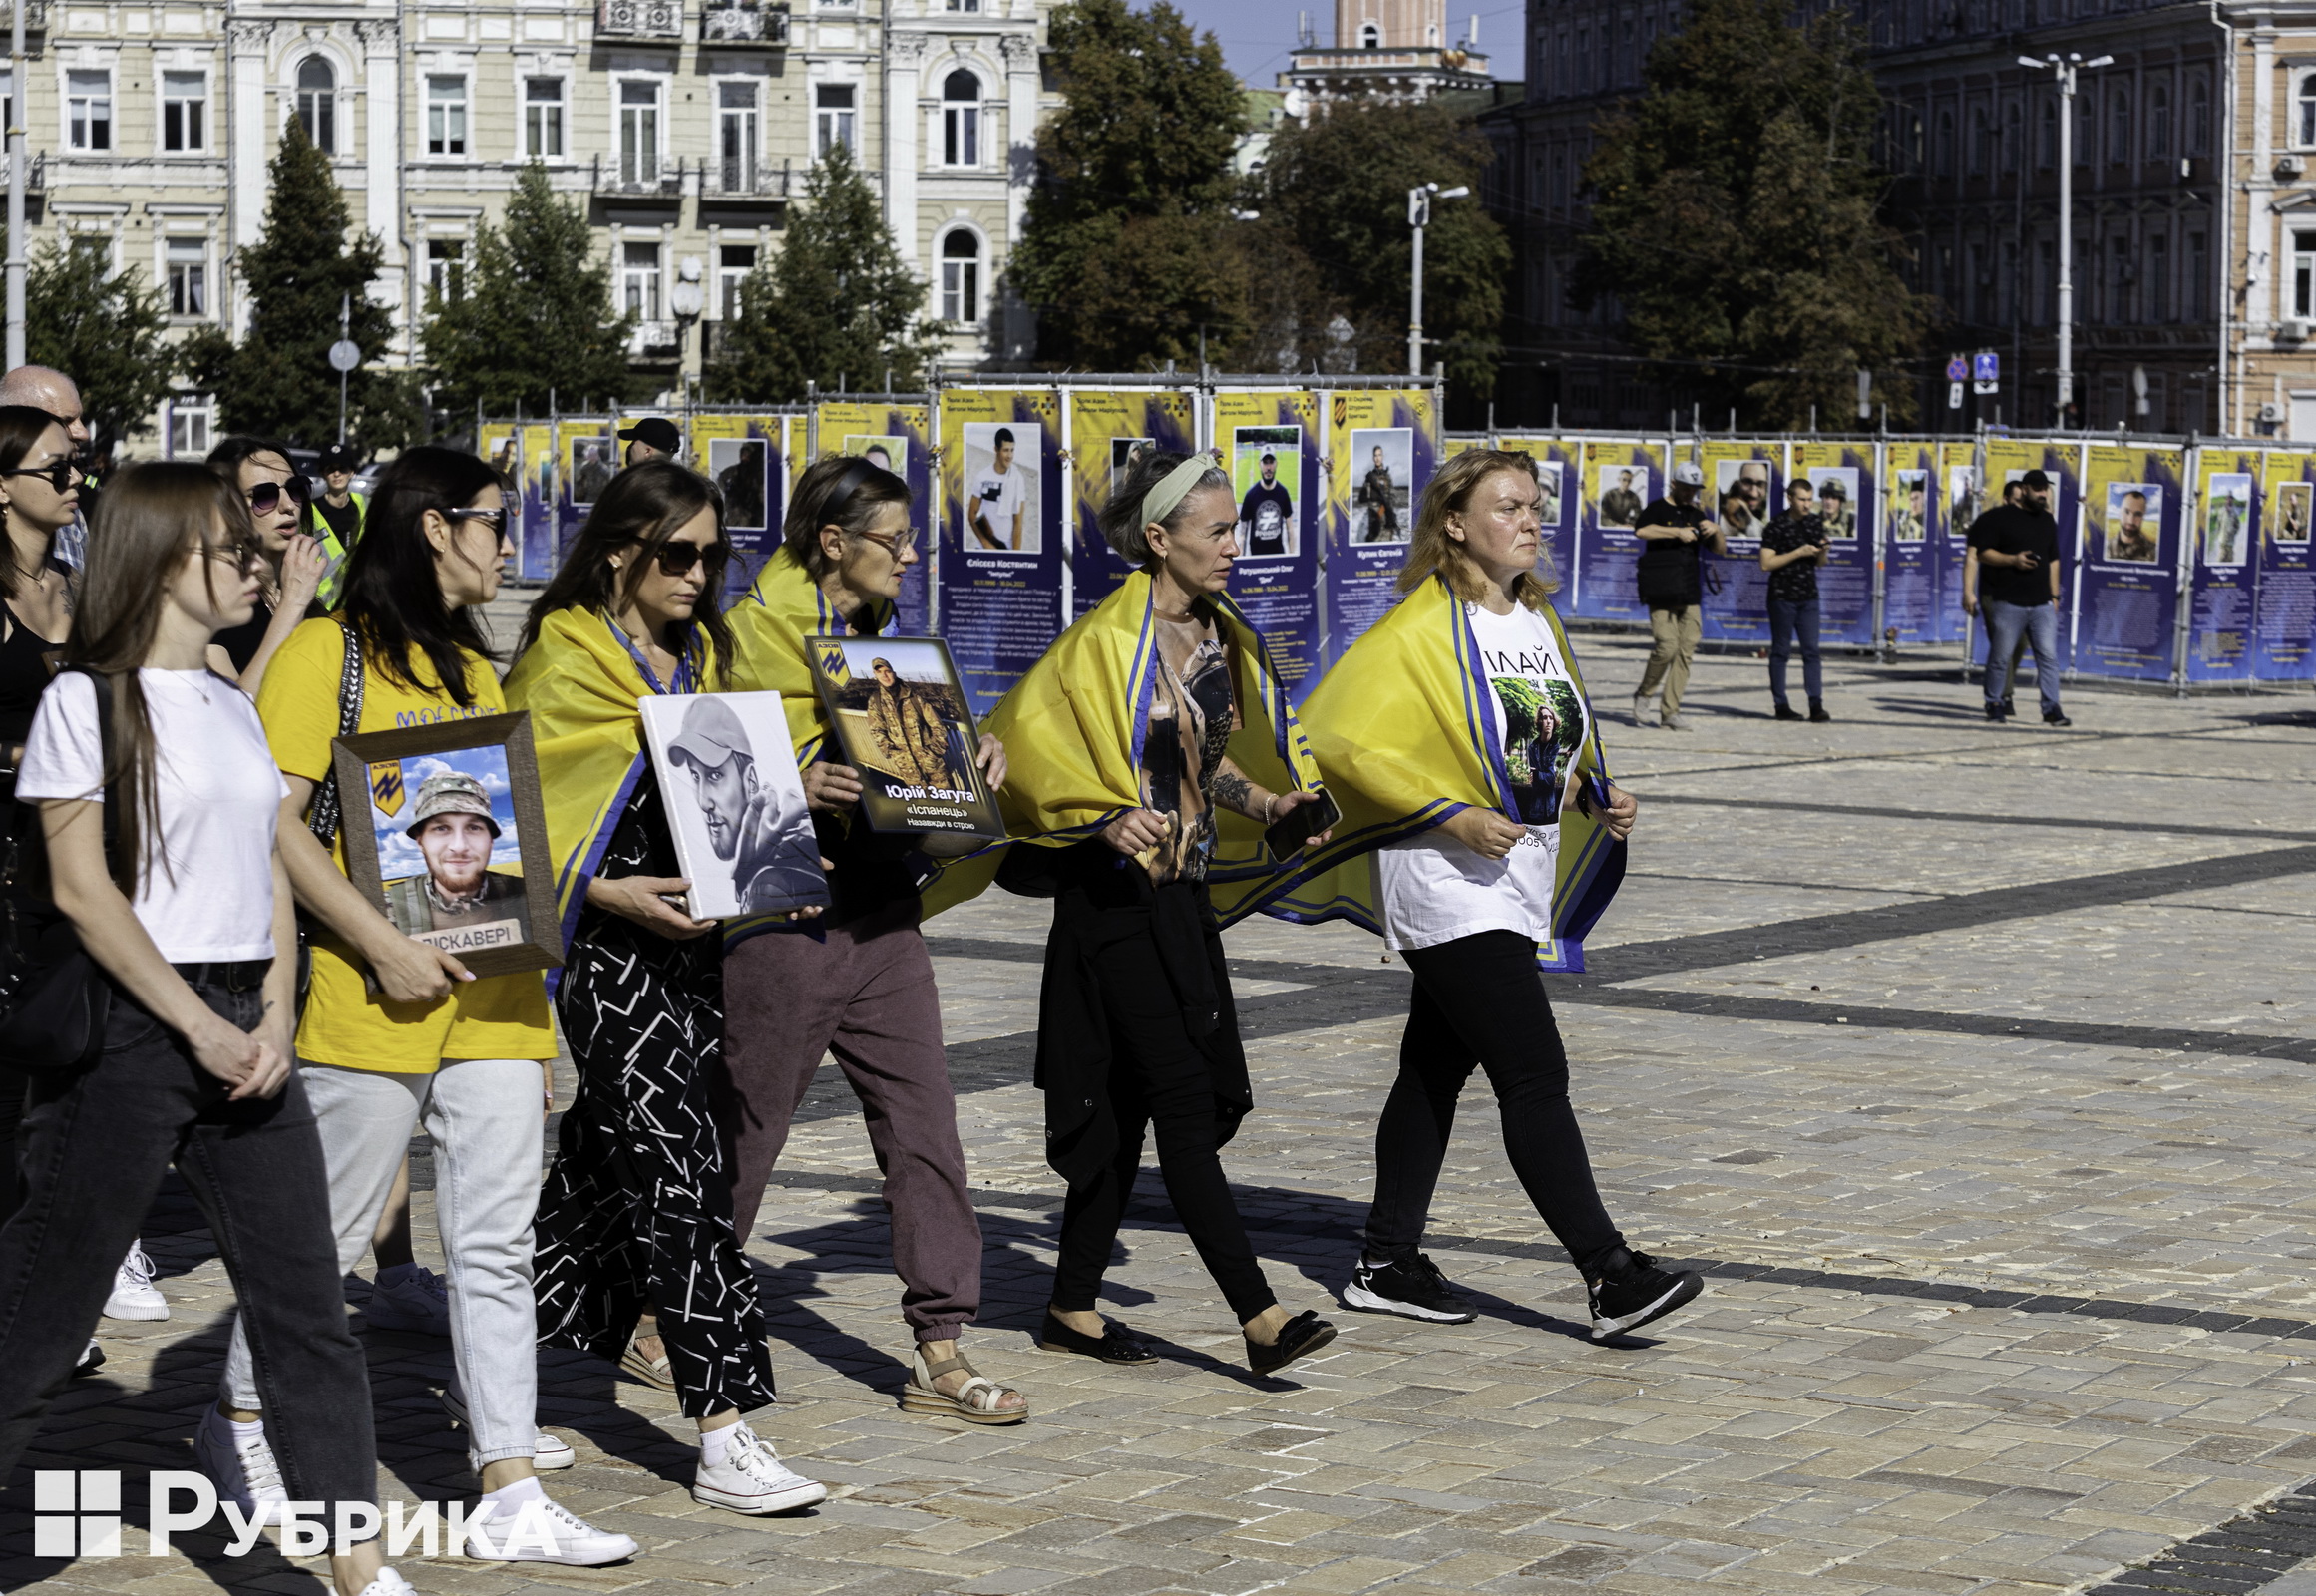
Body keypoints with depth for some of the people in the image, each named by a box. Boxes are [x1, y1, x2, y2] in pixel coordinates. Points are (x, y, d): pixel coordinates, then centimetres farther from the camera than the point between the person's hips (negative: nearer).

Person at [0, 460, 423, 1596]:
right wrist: (198, 1026, -13)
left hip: (244, 1035, 7)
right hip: (126, 1032, -6)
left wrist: (273, 1020, -1)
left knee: (308, 1311, 3)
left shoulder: (233, 707, 16)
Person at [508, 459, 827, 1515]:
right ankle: (723, 1438, -18)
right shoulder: (563, 658, -7)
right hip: (608, 944, -7)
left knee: (614, 1149, 16)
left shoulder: (702, 654, 16)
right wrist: (605, 891, -21)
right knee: (677, 1160, -14)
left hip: (690, 933, 7)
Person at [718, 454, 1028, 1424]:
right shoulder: (759, 630, -8)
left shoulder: (873, 633, 16)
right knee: (741, 1134, 5)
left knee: (924, 1125, 0)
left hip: (881, 914, 7)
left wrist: (968, 757, 8)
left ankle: (939, 1347, 3)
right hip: (785, 912, -7)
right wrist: (795, 789, -29)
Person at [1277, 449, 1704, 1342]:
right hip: (1447, 884, -9)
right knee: (1536, 1076, -12)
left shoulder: (1540, 622, 13)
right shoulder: (1421, 630, -13)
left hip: (1521, 880, 9)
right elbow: (1339, 738, -18)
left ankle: (1388, 1262, 23)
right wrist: (1454, 816, -21)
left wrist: (1600, 800, 6)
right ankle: (1610, 1277, -13)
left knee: (1438, 1068, 14)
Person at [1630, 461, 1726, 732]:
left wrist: (1716, 530, 0)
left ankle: (1670, 712, 2)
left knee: (1686, 651, -2)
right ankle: (1644, 695, 9)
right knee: (1667, 647, -14)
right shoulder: (1657, 510, 1)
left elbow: (1720, 549, 20)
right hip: (1661, 594, -5)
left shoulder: (1697, 515, 17)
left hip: (1690, 596, 5)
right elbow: (1642, 530, -22)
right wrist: (1677, 532, -22)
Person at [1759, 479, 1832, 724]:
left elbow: (1821, 563, 16)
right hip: (1782, 596, -4)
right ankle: (1781, 705, 7)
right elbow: (1766, 563, -13)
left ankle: (1816, 705, -4)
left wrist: (1823, 550, -7)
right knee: (1781, 651, 3)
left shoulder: (1816, 522, 9)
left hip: (1808, 596, 4)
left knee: (1812, 650, -1)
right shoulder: (1776, 527, -7)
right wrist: (1798, 553, -16)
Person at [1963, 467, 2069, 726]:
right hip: (2007, 604, -5)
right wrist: (2012, 560, -18)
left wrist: (2054, 596, 19)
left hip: (2042, 604, 5)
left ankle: (2051, 709, -6)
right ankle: (1994, 705, 15)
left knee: (2048, 655, -5)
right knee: (2000, 655, 1)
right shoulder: (1999, 518, -2)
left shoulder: (2047, 522, 17)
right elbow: (1980, 552, -7)